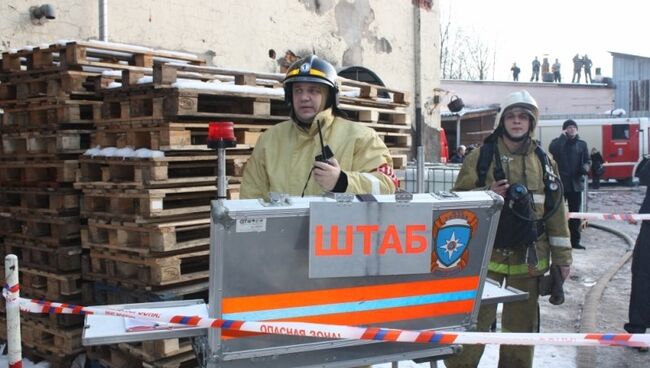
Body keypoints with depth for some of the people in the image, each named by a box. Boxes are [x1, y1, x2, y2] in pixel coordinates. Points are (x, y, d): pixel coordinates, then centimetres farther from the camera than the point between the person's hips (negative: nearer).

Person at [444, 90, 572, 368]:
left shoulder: (543, 160, 6)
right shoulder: (481, 156, -2)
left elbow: (556, 209, 8)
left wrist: (562, 256, 7)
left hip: (529, 257, 3)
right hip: (486, 254, -3)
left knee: (521, 324, 14)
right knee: (475, 321, -2)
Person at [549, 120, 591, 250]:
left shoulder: (582, 144, 11)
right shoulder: (558, 142, 2)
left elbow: (588, 160, 11)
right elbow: (552, 149, -20)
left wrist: (585, 167, -10)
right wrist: (563, 136, -17)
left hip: (576, 183, 3)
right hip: (560, 183, -3)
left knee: (575, 214, 9)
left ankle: (575, 240, 17)